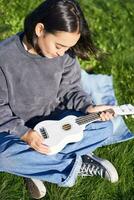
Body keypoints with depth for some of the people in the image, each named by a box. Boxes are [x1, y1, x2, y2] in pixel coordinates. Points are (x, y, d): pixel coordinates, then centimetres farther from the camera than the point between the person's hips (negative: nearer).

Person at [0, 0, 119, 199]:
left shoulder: (65, 53, -12)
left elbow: (70, 89, 2)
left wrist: (88, 107, -17)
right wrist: (24, 134, -28)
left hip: (53, 120, 4)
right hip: (16, 128, -3)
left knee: (104, 127, -14)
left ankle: (36, 168, -14)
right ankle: (78, 164, -19)